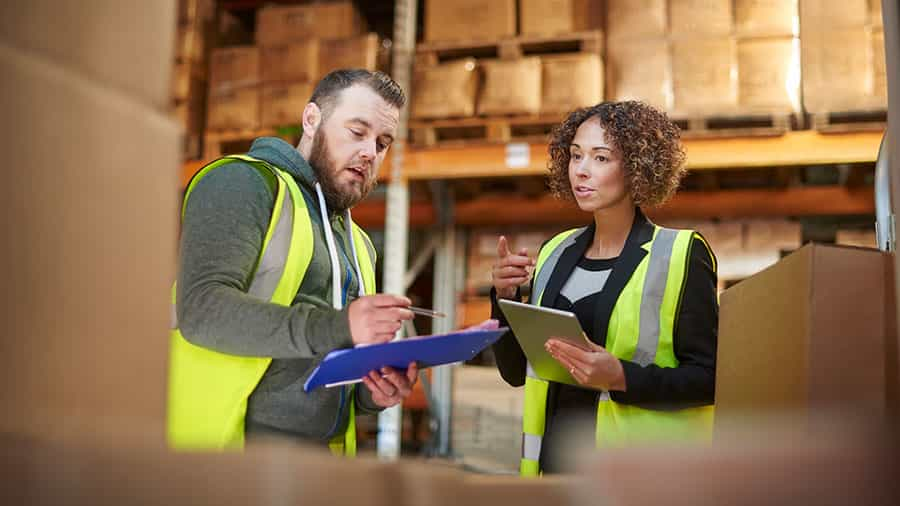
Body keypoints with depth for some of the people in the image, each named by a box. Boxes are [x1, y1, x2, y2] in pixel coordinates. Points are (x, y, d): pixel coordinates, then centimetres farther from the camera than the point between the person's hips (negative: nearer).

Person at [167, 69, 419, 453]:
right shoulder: (244, 183, -3)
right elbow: (202, 308, -17)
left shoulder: (356, 244, 20)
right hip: (228, 440, -7)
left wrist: (372, 392, 1)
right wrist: (335, 328, -26)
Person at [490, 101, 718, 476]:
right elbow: (516, 372, 7)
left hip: (640, 468, -4)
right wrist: (506, 297, -7)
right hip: (555, 457, 5)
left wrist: (621, 378, -25)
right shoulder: (555, 254, 5)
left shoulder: (680, 256, -8)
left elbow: (708, 377, -12)